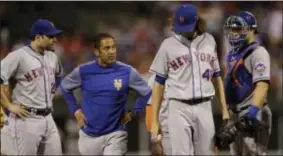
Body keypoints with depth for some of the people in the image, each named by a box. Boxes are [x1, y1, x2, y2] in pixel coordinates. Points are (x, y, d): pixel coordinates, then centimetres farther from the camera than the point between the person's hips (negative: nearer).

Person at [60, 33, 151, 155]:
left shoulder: (127, 72, -7)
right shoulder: (83, 71, -5)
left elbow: (146, 92, 5)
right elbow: (65, 87, 13)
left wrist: (133, 113, -1)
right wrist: (75, 110, 6)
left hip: (115, 134, -2)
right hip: (89, 134, 2)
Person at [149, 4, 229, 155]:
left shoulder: (209, 41, 10)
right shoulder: (168, 45, 1)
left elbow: (216, 77, 17)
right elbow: (159, 83, 3)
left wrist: (224, 110, 10)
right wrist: (154, 120, -3)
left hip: (204, 108, 3)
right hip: (179, 108, -3)